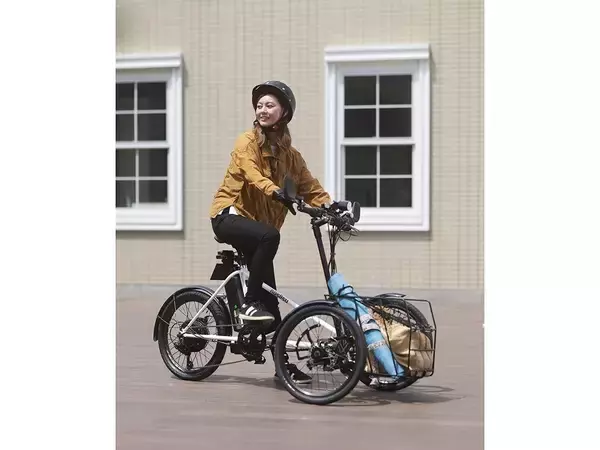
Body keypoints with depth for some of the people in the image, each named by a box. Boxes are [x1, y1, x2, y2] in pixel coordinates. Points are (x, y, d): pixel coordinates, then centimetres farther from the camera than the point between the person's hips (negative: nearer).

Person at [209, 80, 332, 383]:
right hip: (230, 215, -5)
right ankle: (249, 304, -25)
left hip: (258, 222, 5)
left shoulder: (289, 154, 11)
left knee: (269, 297, -1)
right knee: (269, 236, -37)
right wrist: (276, 192, -46)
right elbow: (252, 173, -26)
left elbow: (310, 187, 2)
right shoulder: (247, 142, -6)